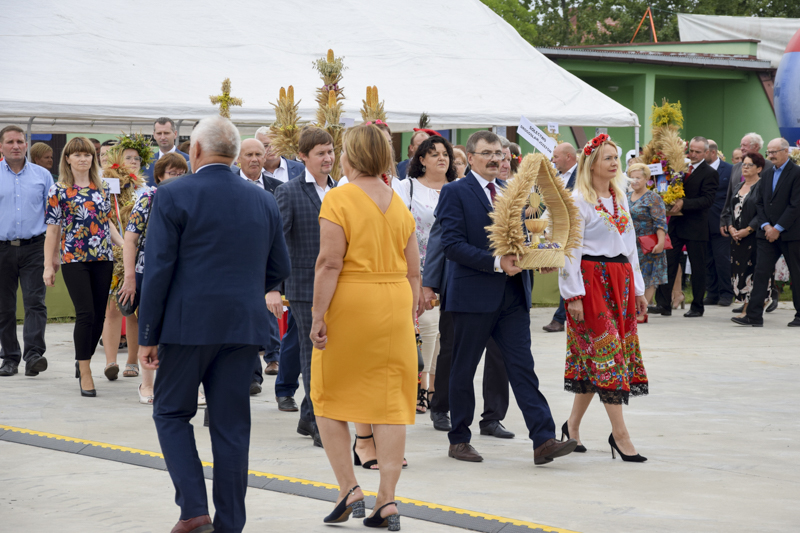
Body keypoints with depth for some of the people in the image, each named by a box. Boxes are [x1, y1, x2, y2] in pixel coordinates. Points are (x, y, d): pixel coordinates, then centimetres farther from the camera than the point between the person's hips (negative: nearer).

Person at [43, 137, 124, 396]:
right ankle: (85, 372, -4)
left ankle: (82, 362, 24)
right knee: (86, 314, -11)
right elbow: (52, 229, -1)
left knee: (99, 315, 5)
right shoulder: (58, 190, -1)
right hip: (74, 259, -4)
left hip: (102, 258, 4)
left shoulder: (103, 188, 11)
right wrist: (48, 265, -3)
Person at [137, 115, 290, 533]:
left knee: (171, 412, 10)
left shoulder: (173, 196, -8)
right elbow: (279, 269, 12)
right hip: (244, 327, 4)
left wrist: (148, 335, -5)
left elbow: (158, 269, -10)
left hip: (188, 325, -4)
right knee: (231, 424, 8)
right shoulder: (264, 202, 7)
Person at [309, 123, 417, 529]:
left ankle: (349, 490, 3)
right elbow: (414, 270, 8)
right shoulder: (399, 204, 9)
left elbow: (330, 262, -15)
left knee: (329, 399, 10)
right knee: (390, 402, 5)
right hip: (395, 307, 5)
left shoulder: (339, 200, -8)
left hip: (350, 304, -5)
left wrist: (318, 316, -13)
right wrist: (410, 314, 16)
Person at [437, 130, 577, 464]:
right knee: (464, 370, 6)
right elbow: (453, 245, -14)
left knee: (523, 368, -2)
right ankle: (459, 440, 18)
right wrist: (496, 262, -20)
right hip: (473, 295, -5)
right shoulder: (455, 193, -5)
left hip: (513, 295, 5)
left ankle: (544, 440, -9)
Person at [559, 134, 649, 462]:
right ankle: (620, 434, -10)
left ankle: (573, 424, 18)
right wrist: (574, 295, -16)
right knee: (606, 352, -10)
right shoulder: (578, 201, -7)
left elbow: (630, 244, 19)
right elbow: (571, 249, -11)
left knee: (593, 360, 8)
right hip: (592, 280, -7)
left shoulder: (619, 198, 16)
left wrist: (637, 288, 16)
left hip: (620, 280, 7)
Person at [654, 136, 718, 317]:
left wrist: (683, 204, -27)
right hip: (676, 225, 5)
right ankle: (663, 304, 4)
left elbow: (707, 199, -18)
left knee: (697, 267, 5)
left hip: (696, 227, -5)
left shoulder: (709, 174, -8)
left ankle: (697, 306, 15)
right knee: (668, 263, 2)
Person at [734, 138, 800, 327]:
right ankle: (754, 315, -4)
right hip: (768, 232, 6)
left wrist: (778, 228, -14)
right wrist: (766, 226, -3)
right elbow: (760, 203, 12)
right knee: (761, 273, -3)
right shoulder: (766, 173, 12)